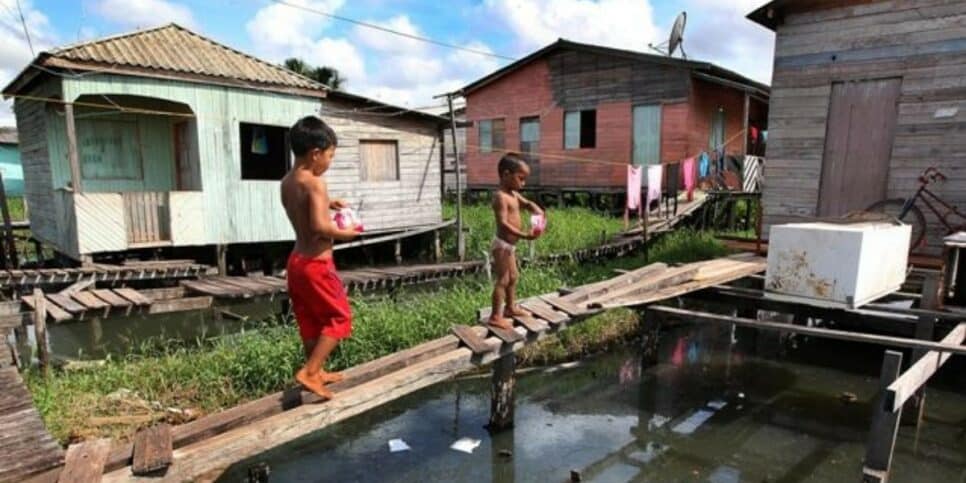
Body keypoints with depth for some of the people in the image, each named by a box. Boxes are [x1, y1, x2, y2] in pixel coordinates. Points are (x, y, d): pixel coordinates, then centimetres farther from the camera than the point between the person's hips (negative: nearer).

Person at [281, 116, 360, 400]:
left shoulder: (287, 182, 8)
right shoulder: (314, 183, -20)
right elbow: (319, 226, -30)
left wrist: (326, 205, 14)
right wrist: (344, 233, -14)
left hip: (297, 261, 9)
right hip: (316, 263, -9)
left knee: (311, 322, 19)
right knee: (339, 317, 3)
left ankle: (317, 371, 32)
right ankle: (309, 372, 0)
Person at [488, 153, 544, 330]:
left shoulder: (514, 194, 9)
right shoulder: (501, 197, -21)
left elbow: (527, 203, 21)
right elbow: (503, 223, -29)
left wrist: (538, 212, -2)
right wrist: (524, 235, -37)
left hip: (509, 245, 10)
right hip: (503, 245, -10)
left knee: (513, 277, 22)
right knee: (502, 280, -6)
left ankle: (510, 307, 38)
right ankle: (496, 317, 1)